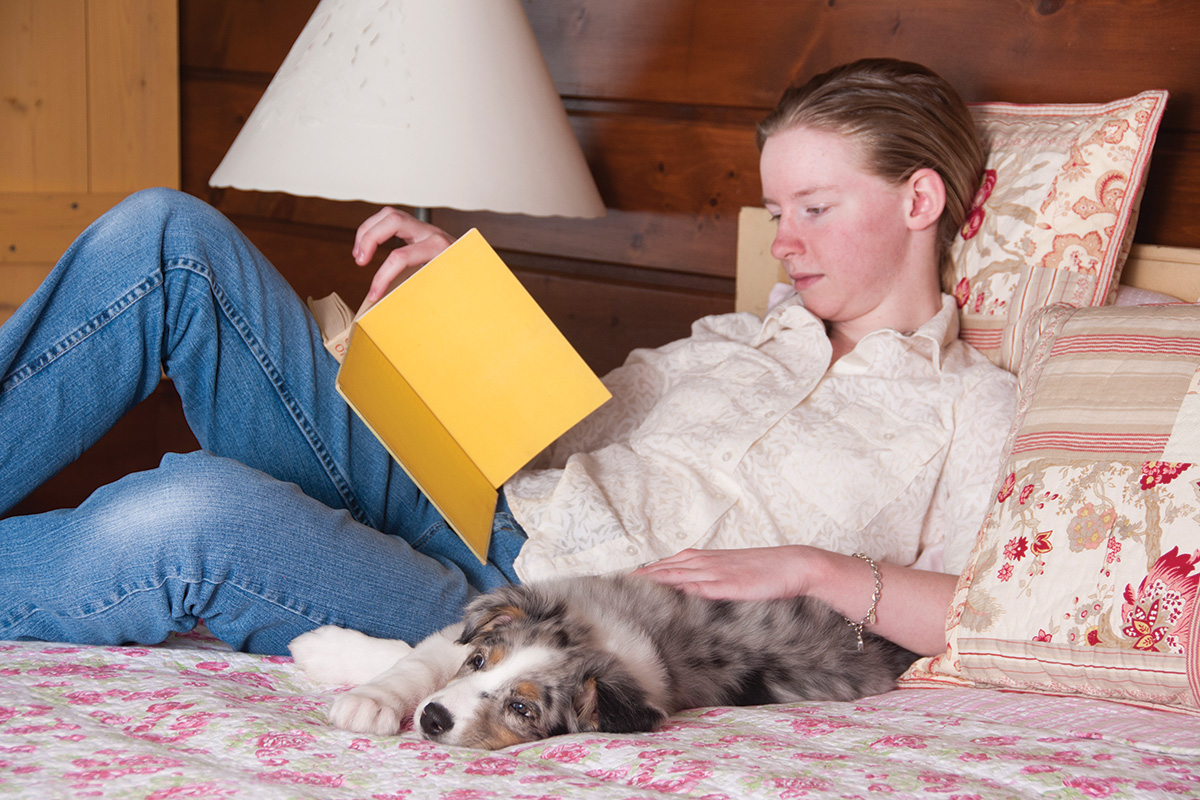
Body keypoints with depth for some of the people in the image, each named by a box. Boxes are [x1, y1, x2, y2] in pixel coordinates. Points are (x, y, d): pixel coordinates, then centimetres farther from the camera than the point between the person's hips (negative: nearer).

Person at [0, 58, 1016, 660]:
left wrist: (812, 568, -15)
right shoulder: (740, 337, 29)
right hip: (458, 510, 7)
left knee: (196, 518, -36)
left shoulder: (978, 409, 9)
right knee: (169, 238, -7)